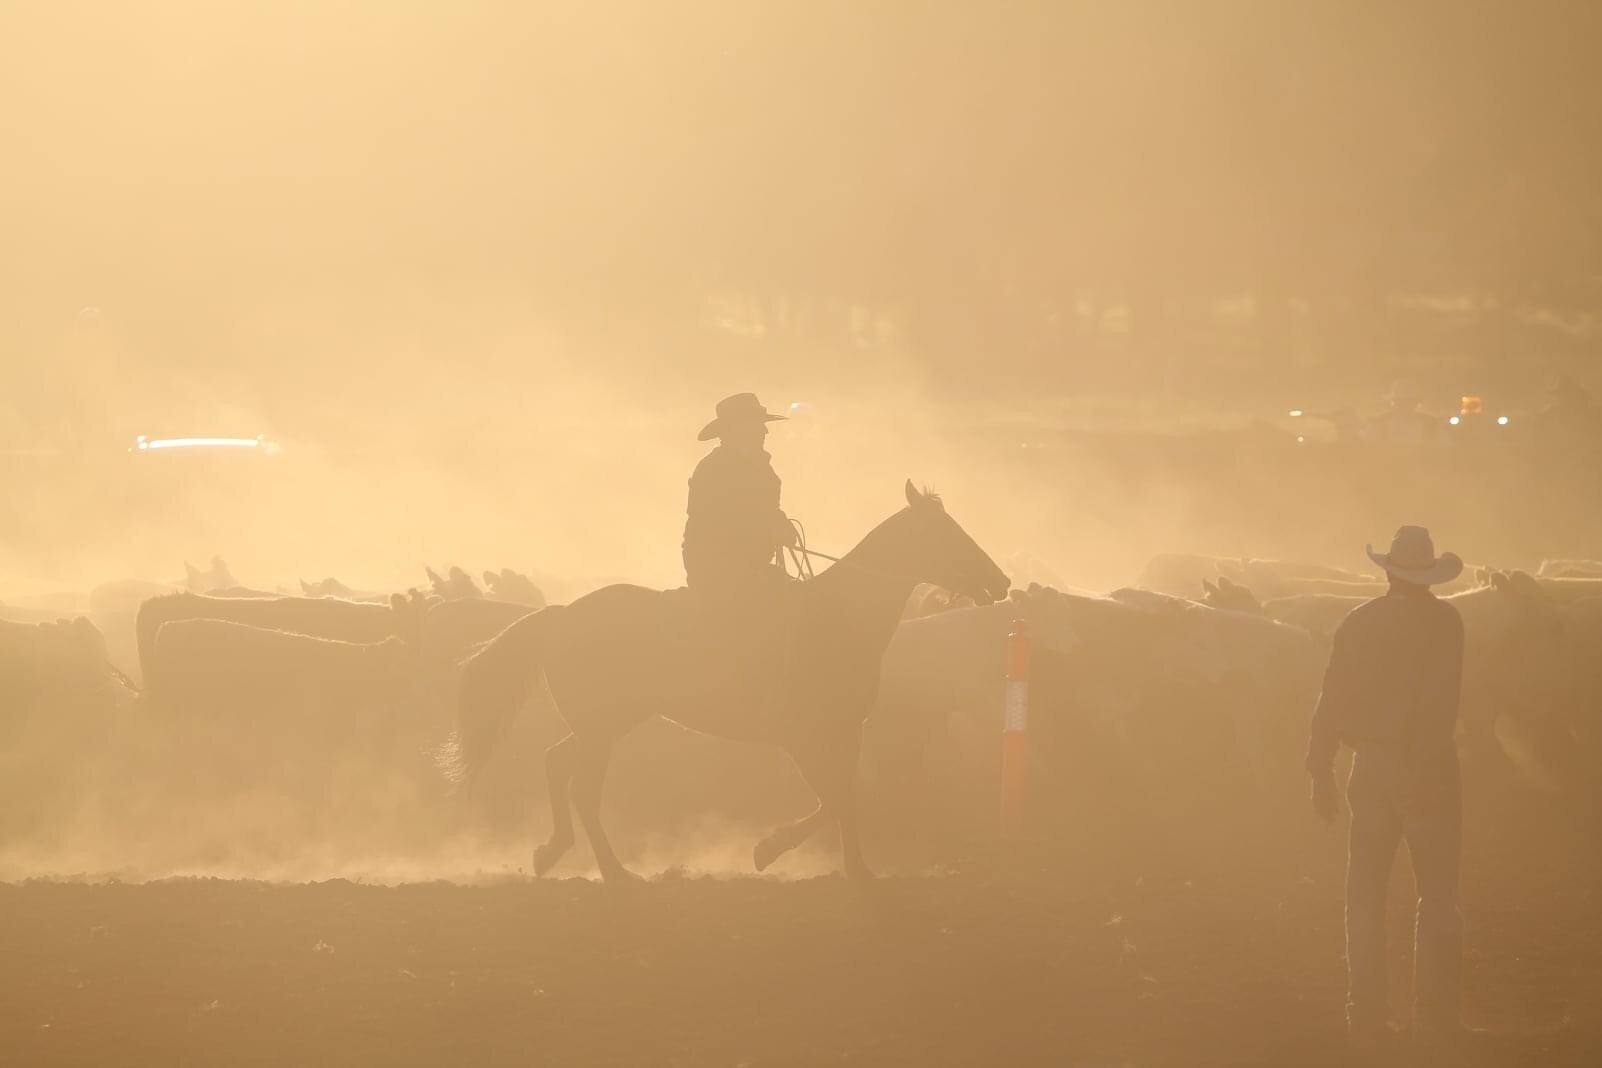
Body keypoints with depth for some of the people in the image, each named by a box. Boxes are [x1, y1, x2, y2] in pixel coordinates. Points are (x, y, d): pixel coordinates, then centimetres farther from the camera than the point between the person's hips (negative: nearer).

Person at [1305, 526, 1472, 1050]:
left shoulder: (1359, 622, 3)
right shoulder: (1444, 622, -8)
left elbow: (1332, 699, 4)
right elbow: (1441, 701, -19)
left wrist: (1321, 774, 10)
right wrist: (1427, 768, -20)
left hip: (1371, 770, 3)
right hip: (1429, 771, -3)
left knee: (1365, 895, 10)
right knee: (1437, 895, 4)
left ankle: (1366, 1013, 7)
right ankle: (1436, 1015, -1)